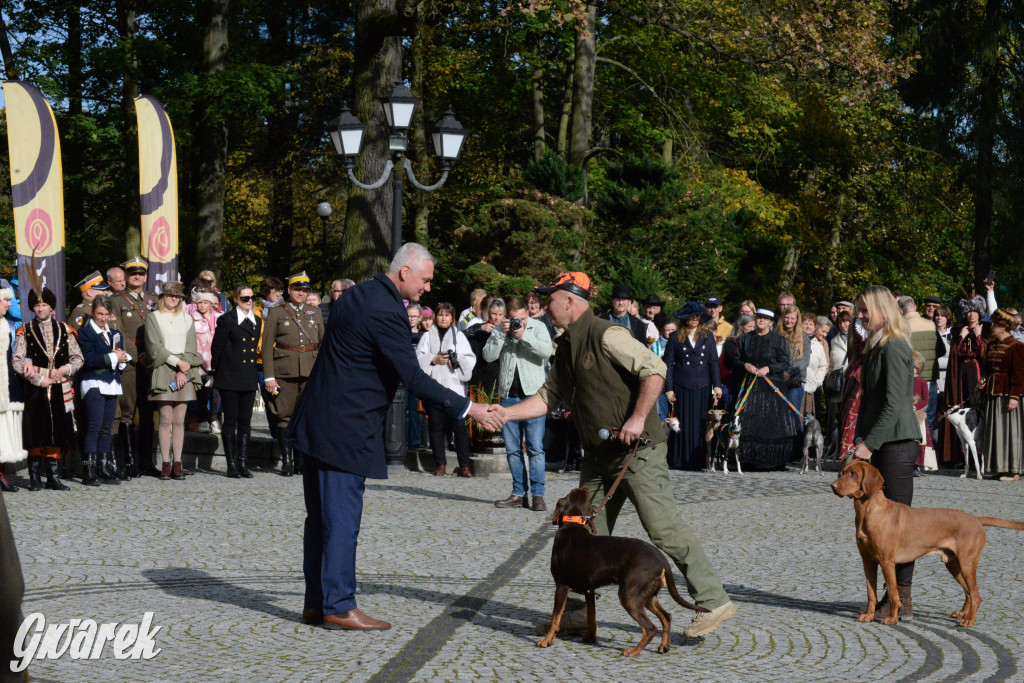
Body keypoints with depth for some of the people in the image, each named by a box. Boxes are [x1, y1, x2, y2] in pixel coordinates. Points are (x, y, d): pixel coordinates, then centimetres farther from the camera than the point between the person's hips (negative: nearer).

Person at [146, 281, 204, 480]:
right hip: (163, 372, -3)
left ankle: (177, 463, 3)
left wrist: (183, 371, -5)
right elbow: (154, 347, -4)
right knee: (166, 419, -7)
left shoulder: (187, 320, 15)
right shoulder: (153, 318, 6)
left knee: (179, 420, 2)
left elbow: (191, 348, 9)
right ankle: (165, 464, -5)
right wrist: (177, 362, -10)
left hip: (184, 372, 3)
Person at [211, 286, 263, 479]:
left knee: (245, 421, 6)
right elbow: (216, 349, -2)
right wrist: (217, 373, 0)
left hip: (249, 378, 5)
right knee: (230, 420, -1)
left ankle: (243, 463, 10)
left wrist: (256, 376, 16)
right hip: (230, 378, -5)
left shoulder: (257, 321, 13)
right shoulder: (226, 320, -4)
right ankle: (232, 464, 3)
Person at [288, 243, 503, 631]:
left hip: (317, 423, 10)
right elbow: (413, 378, -20)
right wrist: (467, 409, -16)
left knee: (321, 517, 13)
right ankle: (339, 607, 1)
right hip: (345, 428, -10)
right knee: (342, 517, -4)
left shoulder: (356, 295, 12)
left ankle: (315, 603, 19)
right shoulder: (385, 311, -19)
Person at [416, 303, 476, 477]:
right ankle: (440, 464, 9)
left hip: (455, 386, -1)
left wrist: (457, 359, -10)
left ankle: (464, 465, -3)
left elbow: (471, 359, 7)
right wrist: (434, 360, -9)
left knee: (460, 426, -6)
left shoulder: (459, 335, 13)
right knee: (436, 426, 3)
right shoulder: (428, 336, 12)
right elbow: (418, 358, 3)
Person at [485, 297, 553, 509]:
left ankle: (538, 494, -4)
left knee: (535, 448, -6)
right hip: (508, 395, 3)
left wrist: (524, 336, -18)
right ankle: (518, 494, 14)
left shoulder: (538, 327, 2)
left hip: (533, 394, -3)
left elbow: (547, 351, -13)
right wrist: (501, 334, -12)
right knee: (512, 449, 7)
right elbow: (488, 355, -3)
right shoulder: (499, 330, 7)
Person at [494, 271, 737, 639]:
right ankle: (579, 613, 16)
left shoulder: (606, 336, -14)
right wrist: (505, 413, 11)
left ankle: (713, 601, -5)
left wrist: (638, 418, -26)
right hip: (599, 456, 9)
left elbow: (655, 370, -21)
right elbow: (548, 397, 21)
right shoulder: (566, 347, 14)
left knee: (664, 528, -11)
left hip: (638, 451, -9)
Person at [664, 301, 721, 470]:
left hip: (703, 387, 2)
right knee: (683, 424, -2)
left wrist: (717, 386, 1)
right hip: (682, 386, -2)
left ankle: (699, 460, 6)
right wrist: (669, 389, -4)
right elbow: (668, 364, 3)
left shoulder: (707, 335, 10)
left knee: (701, 424, 1)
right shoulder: (675, 338, 4)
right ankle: (680, 461, 3)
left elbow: (714, 362, 9)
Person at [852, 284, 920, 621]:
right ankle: (892, 594, 16)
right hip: (879, 443, 9)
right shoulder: (874, 347, 16)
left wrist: (870, 444, -18)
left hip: (897, 444, -9)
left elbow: (894, 404, -18)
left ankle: (903, 601, 0)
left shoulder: (894, 348, -14)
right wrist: (860, 439, 10)